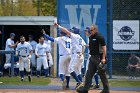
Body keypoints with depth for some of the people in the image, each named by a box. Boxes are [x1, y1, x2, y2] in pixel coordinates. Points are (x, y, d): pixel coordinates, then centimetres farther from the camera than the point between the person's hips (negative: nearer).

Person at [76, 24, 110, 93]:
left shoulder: (100, 37, -13)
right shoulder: (91, 37, 14)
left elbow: (104, 48, -16)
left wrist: (103, 58, -22)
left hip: (99, 58, -9)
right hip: (92, 57, 9)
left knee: (102, 74, -2)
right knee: (89, 73, 5)